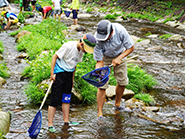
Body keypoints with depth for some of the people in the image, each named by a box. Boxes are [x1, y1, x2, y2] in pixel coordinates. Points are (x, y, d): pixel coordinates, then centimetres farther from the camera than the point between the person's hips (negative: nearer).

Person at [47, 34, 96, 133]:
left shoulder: (81, 51, 2)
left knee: (67, 98, 11)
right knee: (55, 99, -6)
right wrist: (52, 74, -16)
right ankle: (50, 124, -3)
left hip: (69, 73, 7)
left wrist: (72, 79, 17)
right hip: (59, 72, -7)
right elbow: (55, 57, -16)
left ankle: (66, 121, 21)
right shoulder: (68, 46, -21)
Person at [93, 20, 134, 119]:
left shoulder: (120, 30, -36)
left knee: (122, 82, 8)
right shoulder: (97, 40, -36)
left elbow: (130, 48, -21)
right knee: (102, 85, -10)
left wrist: (119, 58, -34)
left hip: (120, 55, 2)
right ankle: (99, 114, -2)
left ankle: (117, 104, 33)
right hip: (104, 57, -2)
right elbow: (99, 62, -27)